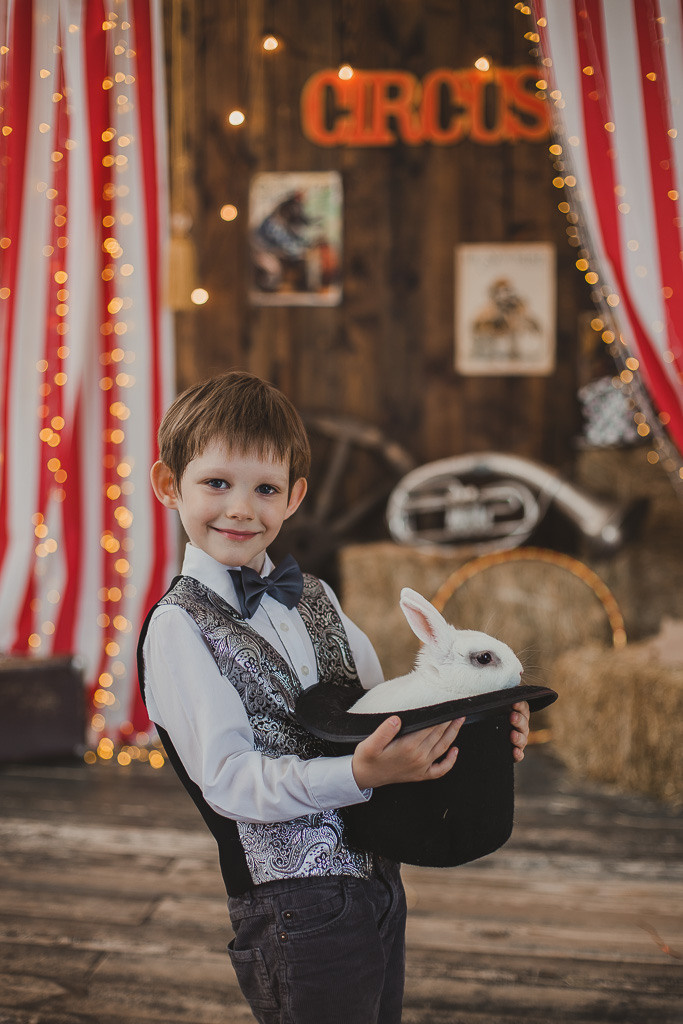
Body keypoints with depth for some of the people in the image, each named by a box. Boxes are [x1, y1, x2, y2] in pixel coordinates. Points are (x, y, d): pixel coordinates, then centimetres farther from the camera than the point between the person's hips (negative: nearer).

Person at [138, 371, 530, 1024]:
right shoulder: (178, 628, -11)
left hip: (379, 879, 7)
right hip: (298, 910, -7)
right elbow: (228, 779, -18)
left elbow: (385, 712, 13)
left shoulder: (315, 599, 12)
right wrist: (359, 774, -31)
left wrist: (476, 724, -6)